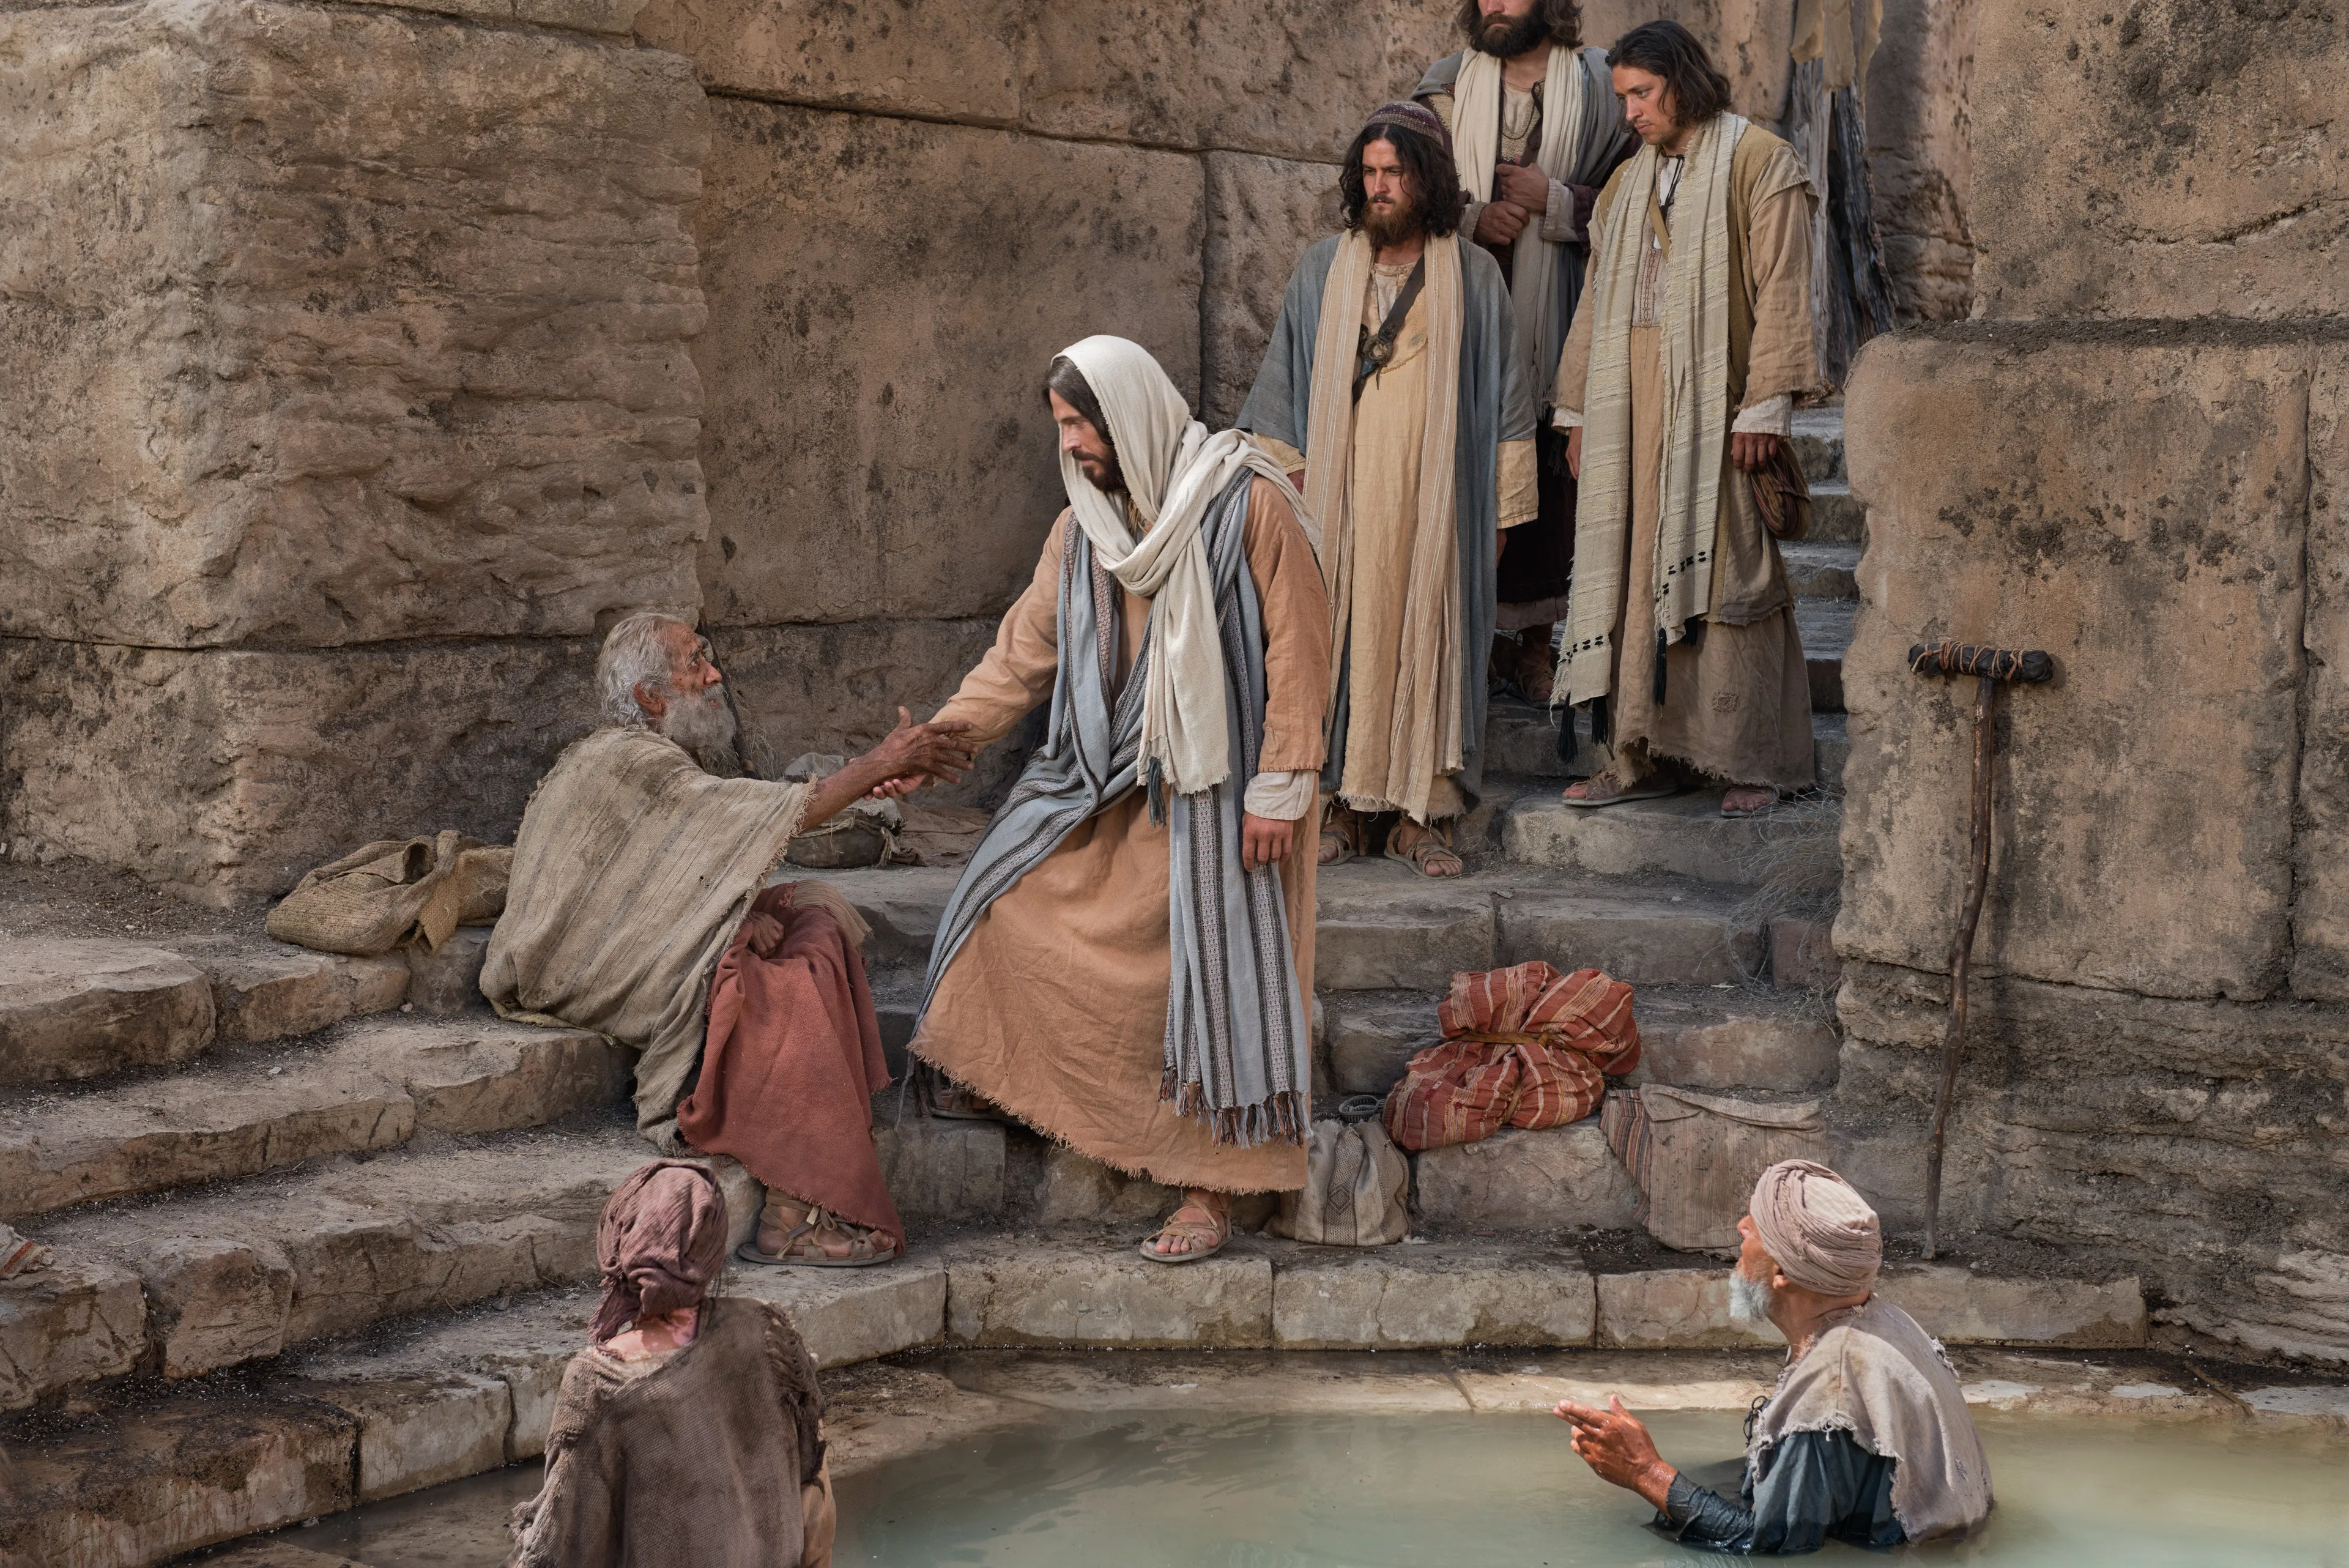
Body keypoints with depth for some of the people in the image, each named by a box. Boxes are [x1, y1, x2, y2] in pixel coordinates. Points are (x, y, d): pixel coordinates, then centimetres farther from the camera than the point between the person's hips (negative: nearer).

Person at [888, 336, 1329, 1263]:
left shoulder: (1250, 505, -13)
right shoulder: (1083, 528, 5)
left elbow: (1298, 649, -14)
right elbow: (1024, 653, 5)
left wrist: (1278, 788, -17)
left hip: (1216, 786, -6)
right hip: (1110, 778, 6)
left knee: (1217, 970, -7)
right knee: (1010, 899, 5)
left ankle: (1211, 1190, 0)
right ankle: (1003, 1073, 27)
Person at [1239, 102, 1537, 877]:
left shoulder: (1473, 276, 6)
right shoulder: (1323, 270, 9)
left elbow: (1506, 398, 6)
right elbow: (1283, 387, 11)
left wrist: (1502, 502, 1)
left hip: (1435, 498, -1)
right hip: (1341, 498, 1)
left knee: (1430, 636, -2)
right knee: (1343, 635, -2)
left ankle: (1421, 813, 3)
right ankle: (1346, 804, 5)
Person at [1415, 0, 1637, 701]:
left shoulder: (1597, 87, 7)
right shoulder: (1449, 86, 10)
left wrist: (1556, 200, -10)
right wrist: (1471, 218, -9)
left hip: (1553, 319, -1)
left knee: (1549, 473, 0)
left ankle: (1534, 637, 11)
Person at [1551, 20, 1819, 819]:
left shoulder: (1758, 163, -2)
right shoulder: (1628, 183, 19)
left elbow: (1780, 295, -9)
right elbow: (1599, 303, 20)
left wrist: (1764, 408, -16)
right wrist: (1577, 409, 14)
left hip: (1715, 404, -6)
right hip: (1632, 408, 6)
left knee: (1726, 569, -6)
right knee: (1636, 571, 4)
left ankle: (1757, 760, 0)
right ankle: (1644, 753, 9)